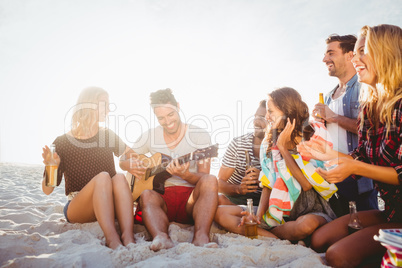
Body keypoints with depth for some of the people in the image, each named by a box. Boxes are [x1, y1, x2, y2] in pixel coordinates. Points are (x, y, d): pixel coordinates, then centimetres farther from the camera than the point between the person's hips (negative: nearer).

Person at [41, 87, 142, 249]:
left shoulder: (107, 136, 9)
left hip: (107, 206, 3)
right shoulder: (62, 142, -1)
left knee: (119, 177, -29)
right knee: (102, 177, -31)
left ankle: (128, 237, -45)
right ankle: (111, 238, -46)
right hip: (76, 209, -2)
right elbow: (47, 190, 0)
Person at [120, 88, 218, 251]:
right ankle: (161, 238, -53)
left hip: (191, 201, -1)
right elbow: (123, 161, 18)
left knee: (210, 181, -32)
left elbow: (204, 178, -2)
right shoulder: (150, 136, 10)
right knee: (147, 195, -32)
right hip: (162, 197, 2)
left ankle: (201, 238, -48)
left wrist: (185, 175, -24)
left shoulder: (199, 136, 1)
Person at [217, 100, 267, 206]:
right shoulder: (238, 143, -1)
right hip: (233, 198, 1)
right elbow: (220, 183, -4)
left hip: (262, 200, 0)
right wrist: (239, 188, -25)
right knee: (220, 200, -31)